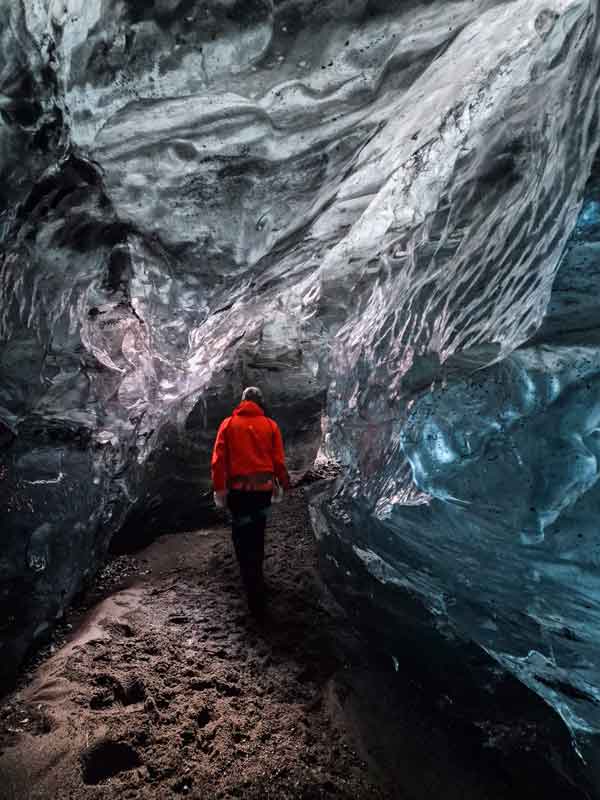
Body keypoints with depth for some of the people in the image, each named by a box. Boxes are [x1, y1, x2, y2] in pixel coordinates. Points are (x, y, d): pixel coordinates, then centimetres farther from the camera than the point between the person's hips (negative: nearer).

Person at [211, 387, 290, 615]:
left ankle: (256, 598, 2)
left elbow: (218, 459, -5)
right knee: (257, 534, 22)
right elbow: (279, 460, -2)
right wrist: (284, 483, 11)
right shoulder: (270, 425, 2)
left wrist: (219, 488, -2)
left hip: (238, 488, -1)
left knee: (243, 540, 5)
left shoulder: (228, 424, 1)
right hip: (264, 486, 2)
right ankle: (256, 576, 39)